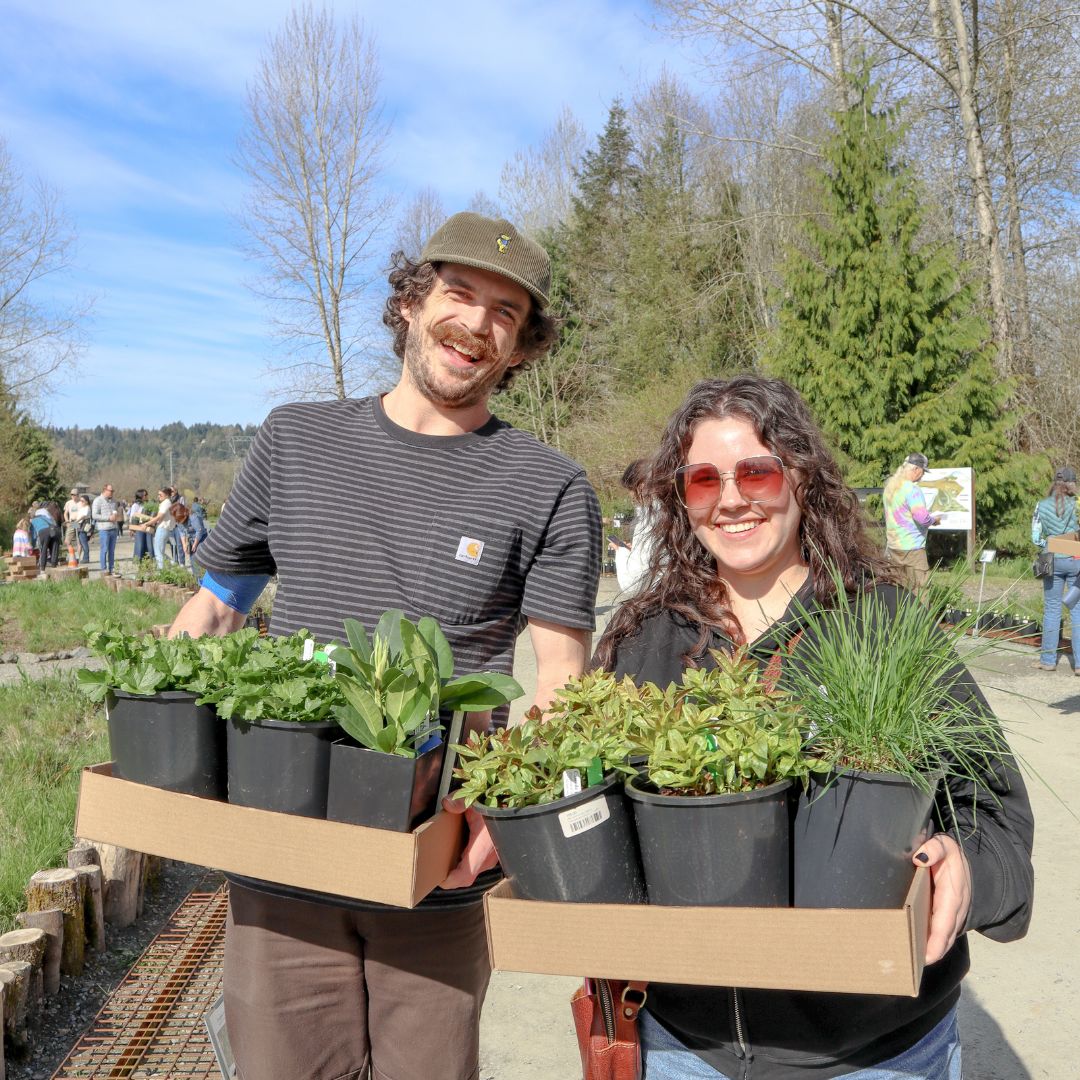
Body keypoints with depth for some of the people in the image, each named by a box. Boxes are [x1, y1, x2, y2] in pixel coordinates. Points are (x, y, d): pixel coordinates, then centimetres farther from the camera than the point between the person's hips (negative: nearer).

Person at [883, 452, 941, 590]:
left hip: (893, 546, 8)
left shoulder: (890, 485, 9)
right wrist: (934, 519, -4)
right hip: (911, 548, -8)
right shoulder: (911, 488, -18)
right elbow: (922, 517, -25)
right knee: (920, 590, -3)